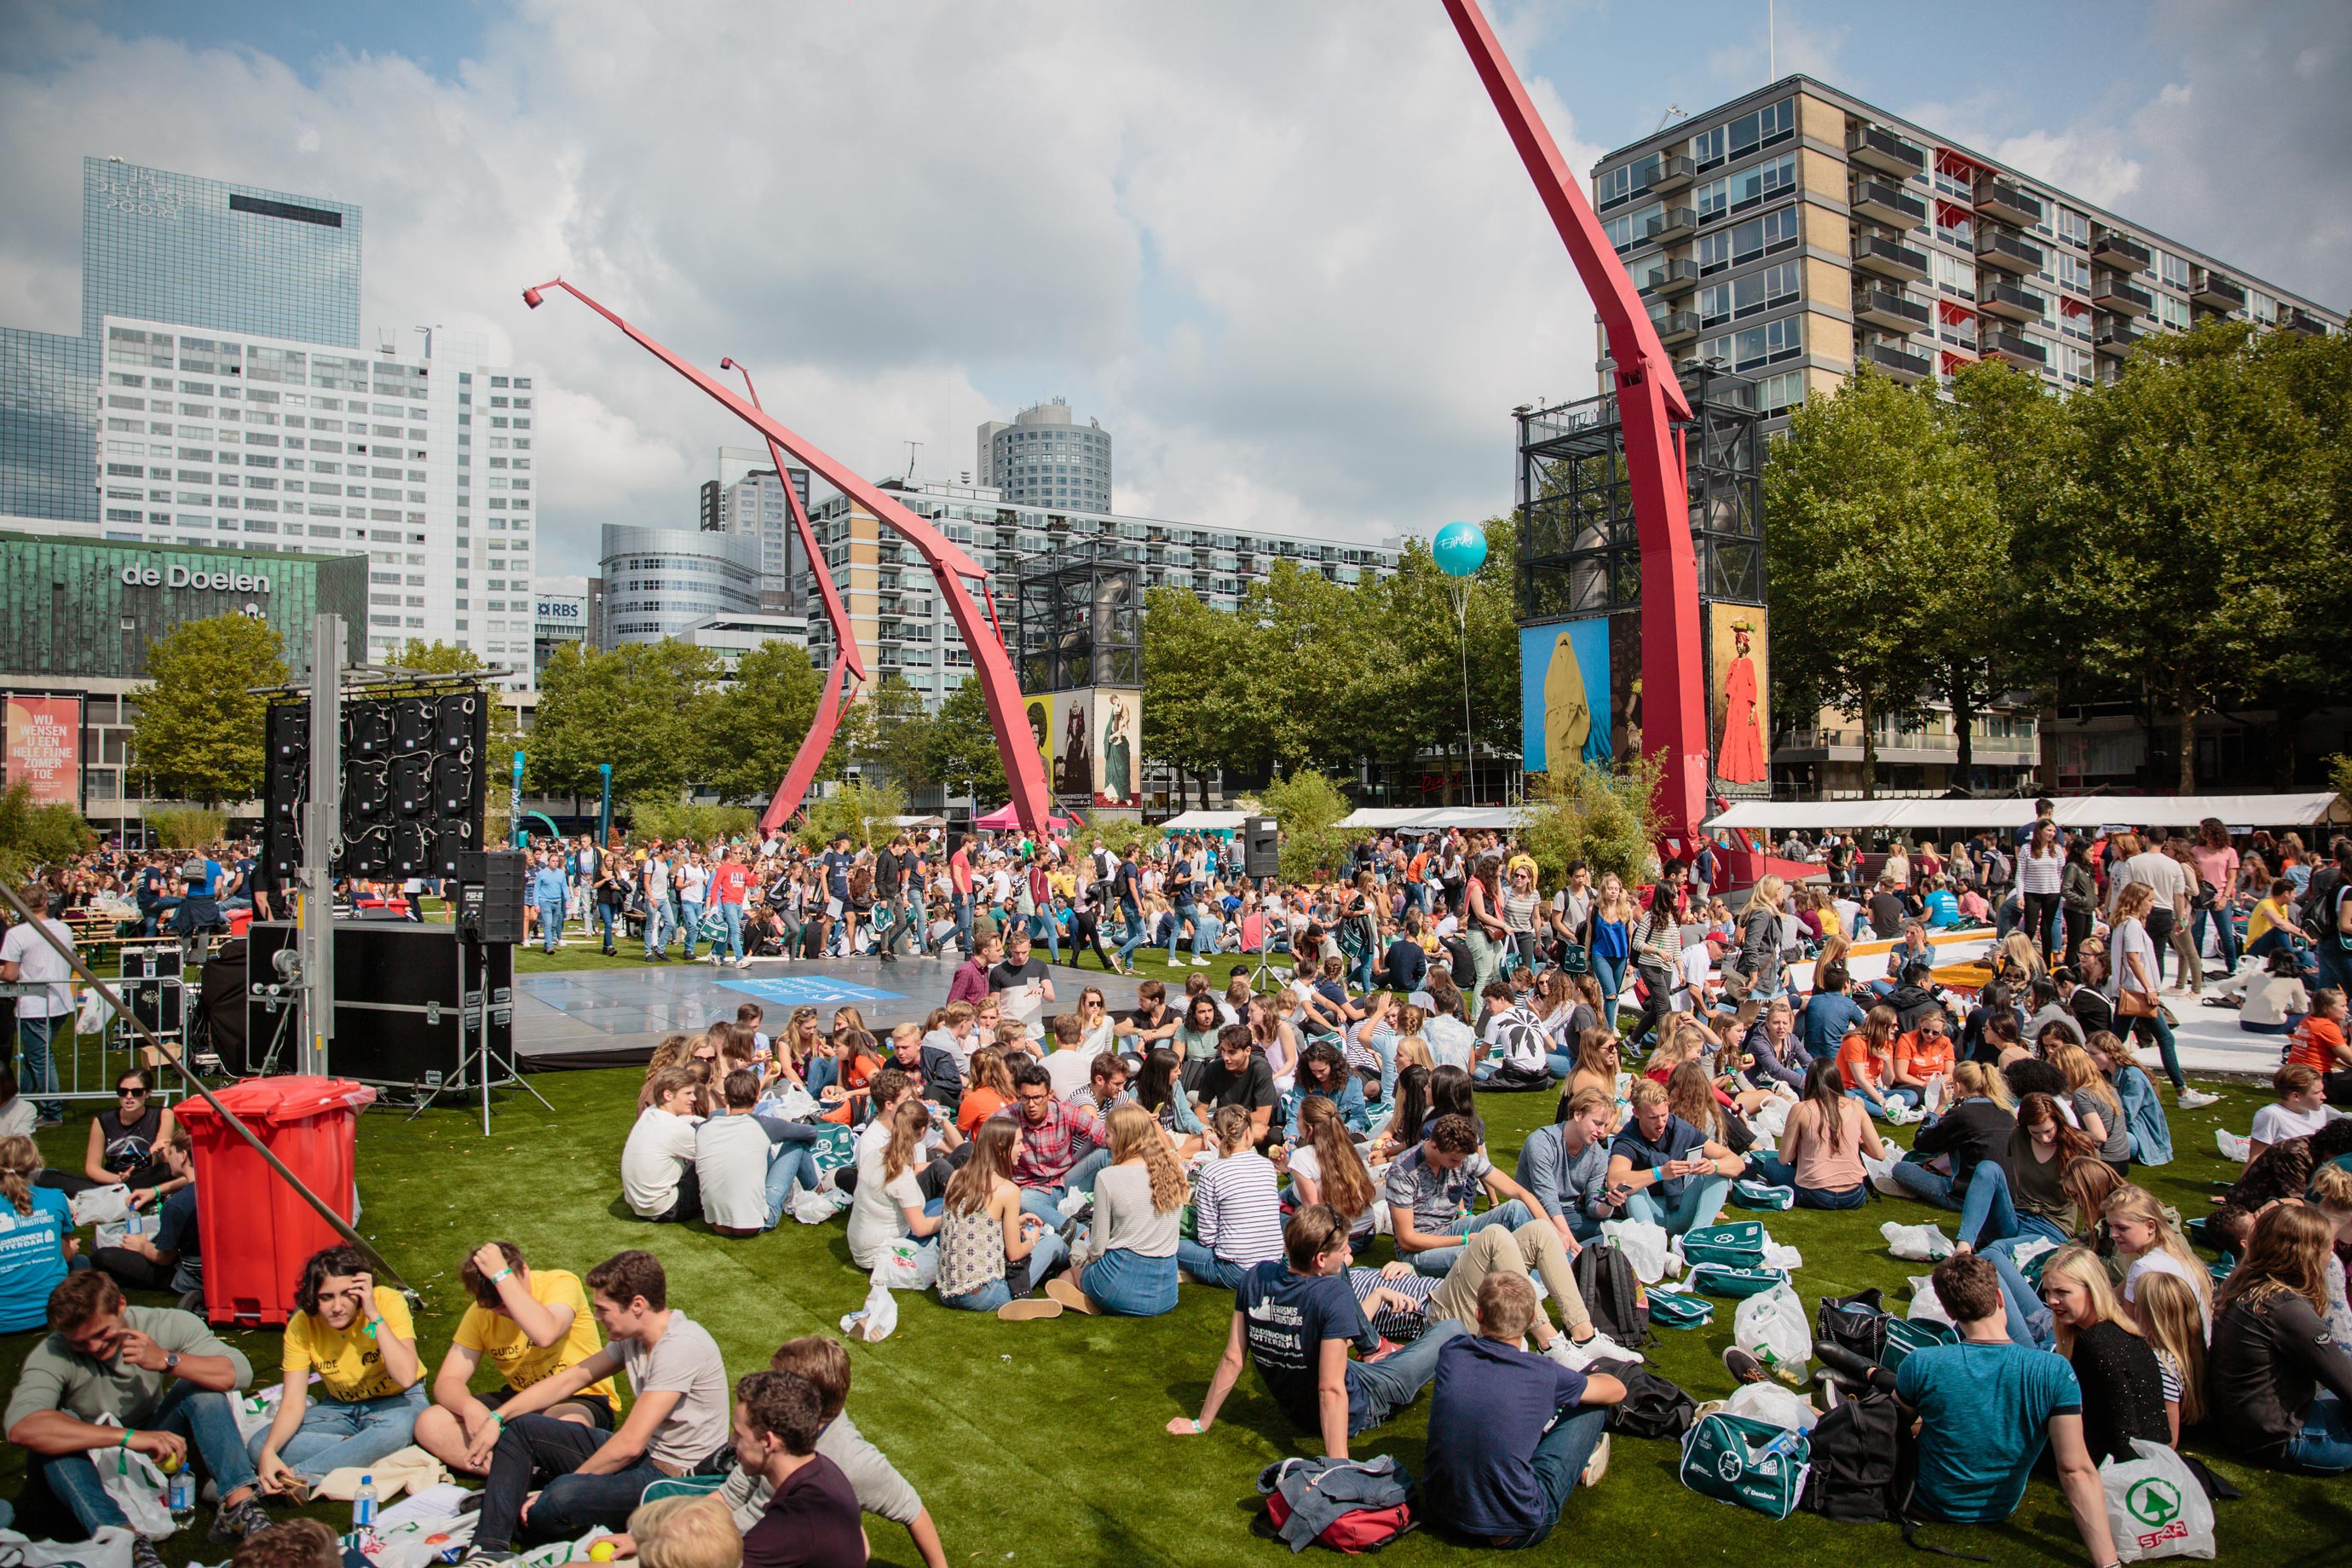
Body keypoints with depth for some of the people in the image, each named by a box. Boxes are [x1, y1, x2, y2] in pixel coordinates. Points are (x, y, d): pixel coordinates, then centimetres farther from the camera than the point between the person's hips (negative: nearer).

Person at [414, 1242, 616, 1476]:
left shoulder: (561, 1282, -16)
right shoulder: (479, 1314, 0)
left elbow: (545, 1335, -36)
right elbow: (447, 1381, -2)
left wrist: (501, 1275, -30)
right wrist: (469, 1406, -26)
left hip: (581, 1398, -6)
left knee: (565, 1427, -41)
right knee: (429, 1424, -14)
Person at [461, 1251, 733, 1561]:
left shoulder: (680, 1346, -26)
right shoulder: (633, 1335, 3)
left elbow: (629, 1444, -26)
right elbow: (570, 1379, 12)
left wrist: (566, 1484, -16)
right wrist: (496, 1418, 4)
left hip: (676, 1476, -10)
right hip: (643, 1451, 10)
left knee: (561, 1497, -33)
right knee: (517, 1427, 7)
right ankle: (489, 1548, -3)